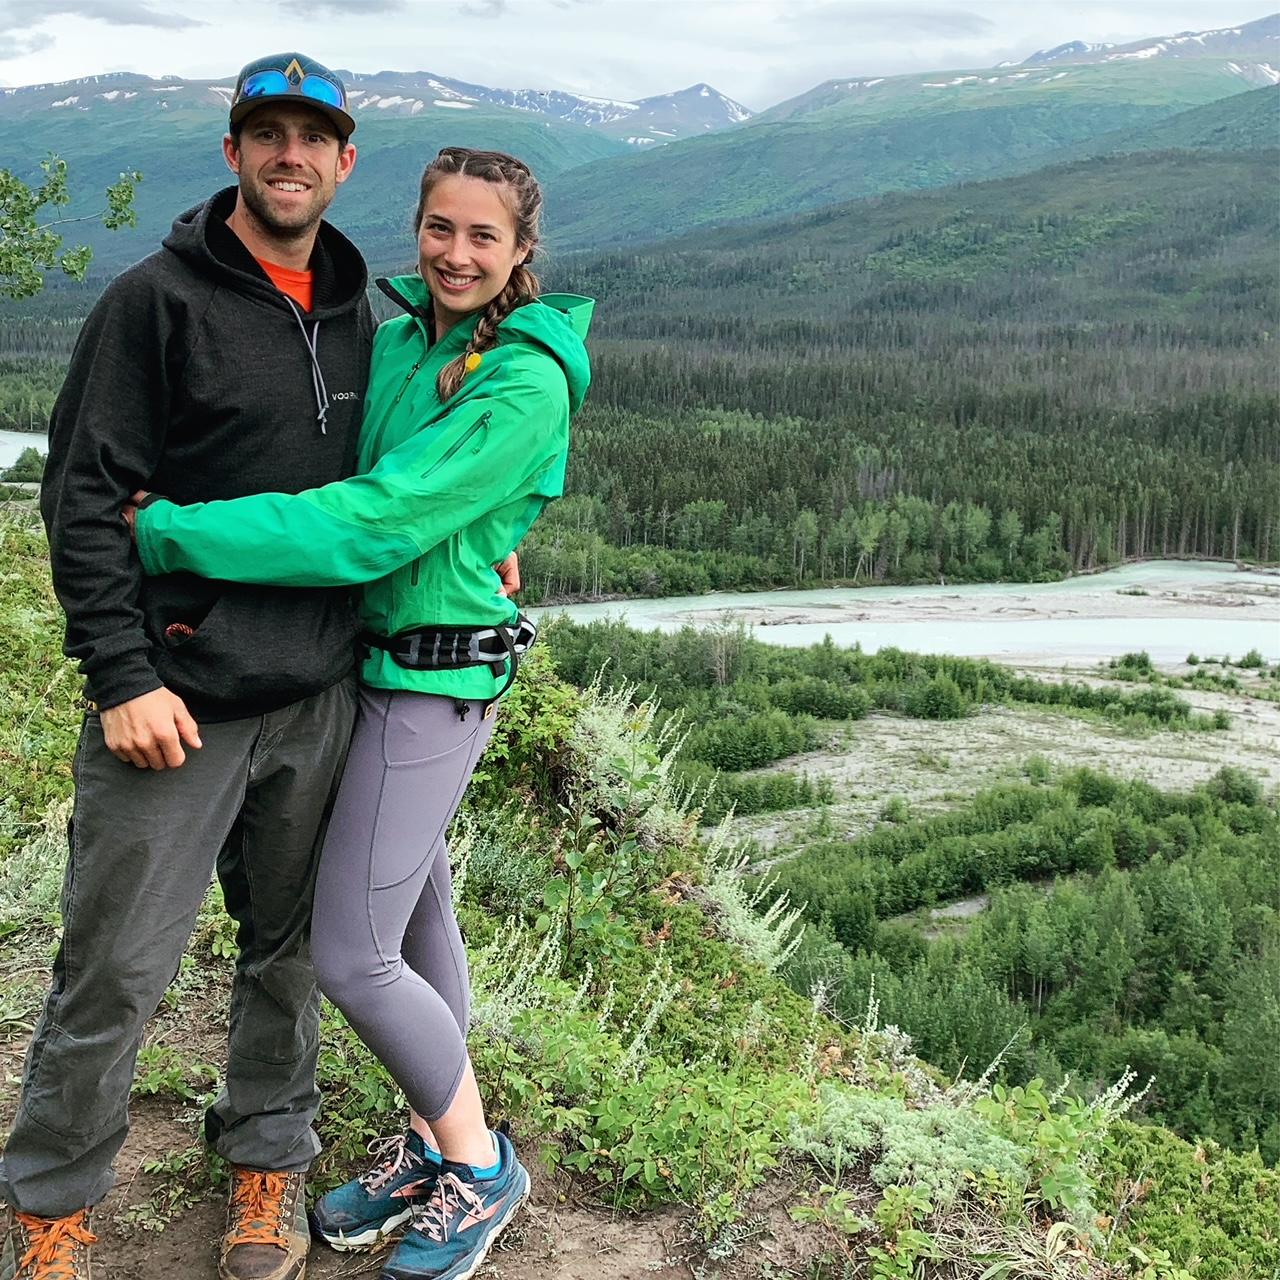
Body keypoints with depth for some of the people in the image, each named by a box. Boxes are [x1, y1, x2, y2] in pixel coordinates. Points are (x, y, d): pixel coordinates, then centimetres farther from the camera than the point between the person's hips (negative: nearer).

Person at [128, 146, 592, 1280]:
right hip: (374, 663, 8)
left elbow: (371, 526, -26)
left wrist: (164, 533, -24)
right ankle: (431, 1142, 36)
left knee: (350, 954, -5)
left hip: (437, 681, -8)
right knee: (416, 911, 18)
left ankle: (480, 1166, 17)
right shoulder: (396, 344, 6)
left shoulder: (524, 385, -19)